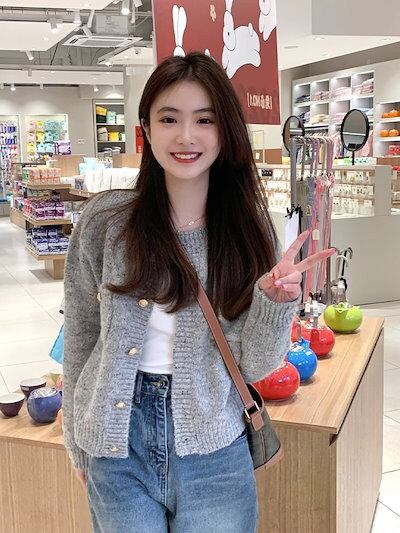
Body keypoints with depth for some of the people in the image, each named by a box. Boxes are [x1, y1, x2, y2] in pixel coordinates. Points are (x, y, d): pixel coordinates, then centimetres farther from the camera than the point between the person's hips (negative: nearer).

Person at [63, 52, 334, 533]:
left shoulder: (248, 228, -5)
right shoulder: (106, 220, -8)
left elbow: (254, 367, -4)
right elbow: (80, 339, 2)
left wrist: (275, 300, -22)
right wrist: (79, 444, 8)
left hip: (214, 451, 1)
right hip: (119, 442, 0)